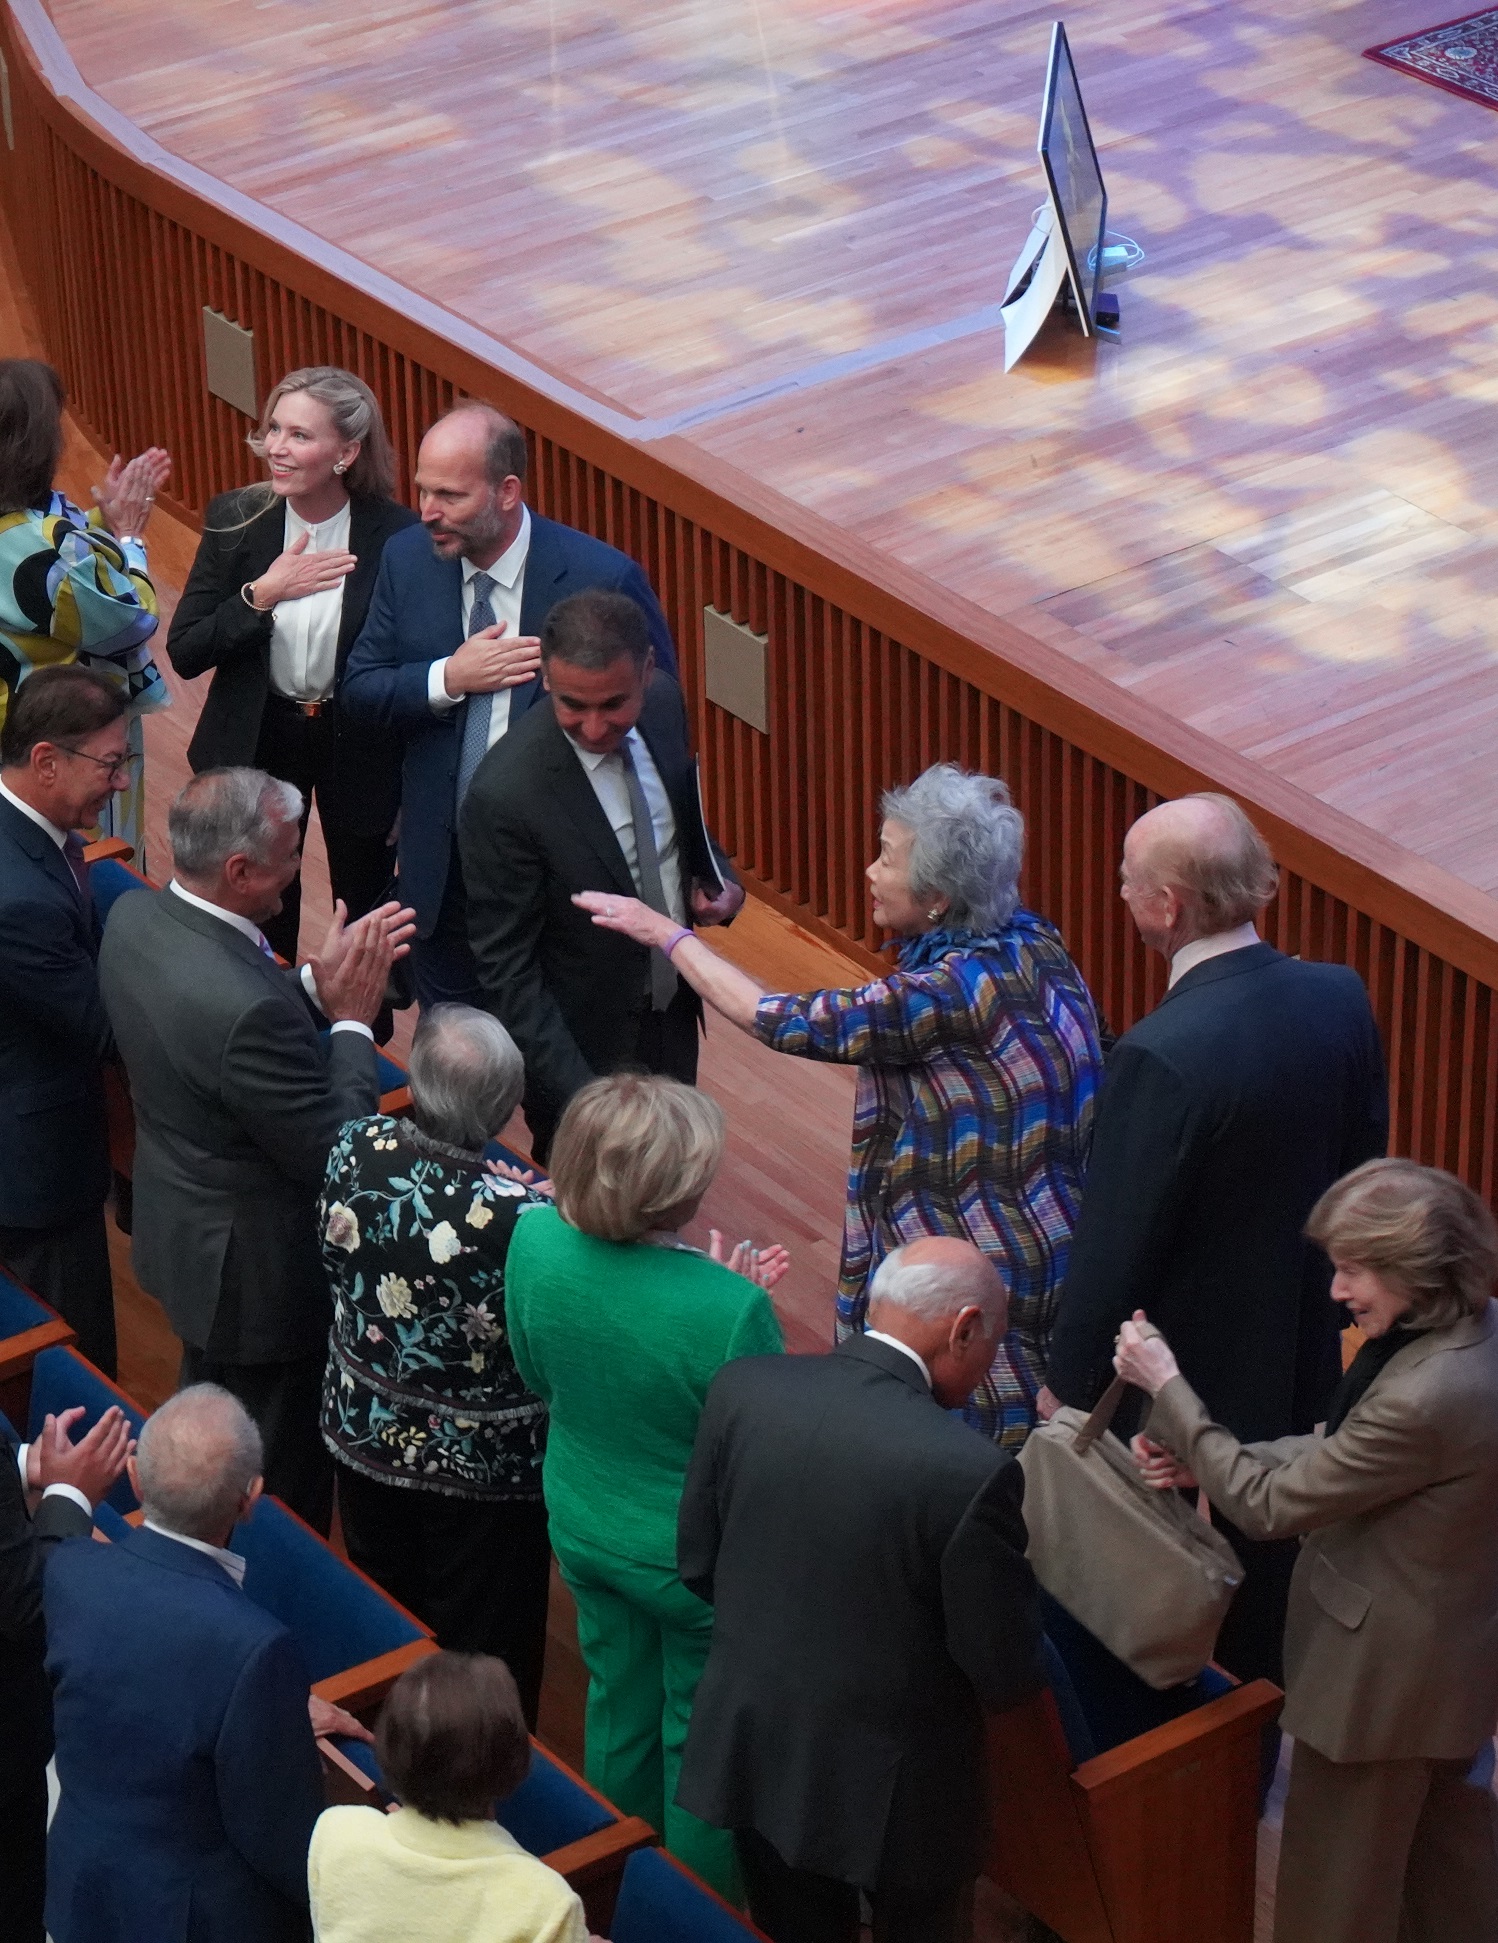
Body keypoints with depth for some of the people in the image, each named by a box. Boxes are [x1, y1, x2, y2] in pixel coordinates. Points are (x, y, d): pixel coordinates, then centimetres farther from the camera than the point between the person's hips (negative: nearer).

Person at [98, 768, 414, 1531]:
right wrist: (351, 1018, -18)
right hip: (256, 1272, -10)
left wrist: (315, 982, -6)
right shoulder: (249, 1009, -39)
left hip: (176, 1231, 10)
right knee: (281, 1486, 15)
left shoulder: (135, 916, -12)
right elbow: (337, 1154, -28)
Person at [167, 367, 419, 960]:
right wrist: (261, 595, -24)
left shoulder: (395, 535, -18)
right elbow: (184, 654, -10)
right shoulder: (235, 520, -12)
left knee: (367, 915, 15)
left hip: (361, 747, -2)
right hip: (257, 740, 2)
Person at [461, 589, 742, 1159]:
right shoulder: (505, 795, -32)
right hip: (583, 1045, -6)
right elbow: (505, 969, -24)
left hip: (673, 1012, 6)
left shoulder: (664, 702, -13)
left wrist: (719, 879, -9)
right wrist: (579, 1095, -30)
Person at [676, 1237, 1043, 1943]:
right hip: (894, 1784, -4)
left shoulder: (742, 1387, -13)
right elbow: (1005, 1675, -17)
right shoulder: (969, 1472, -28)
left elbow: (698, 1565, 0)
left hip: (752, 1750, 4)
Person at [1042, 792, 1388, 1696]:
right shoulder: (1341, 1000, -10)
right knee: (1268, 1594, 24)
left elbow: (1117, 1246, -22)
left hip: (1182, 1384, -7)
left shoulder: (1164, 1057, -31)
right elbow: (1362, 1164, 4)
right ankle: (1254, 1757, 41)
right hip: (1300, 1369, 7)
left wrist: (1069, 1384, -8)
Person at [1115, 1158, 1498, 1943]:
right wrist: (1200, 1460, -3)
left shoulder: (1425, 1398, -36)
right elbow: (1346, 1452, 4)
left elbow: (1272, 1504, -24)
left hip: (1382, 1678, -9)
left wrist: (1165, 1387, -15)